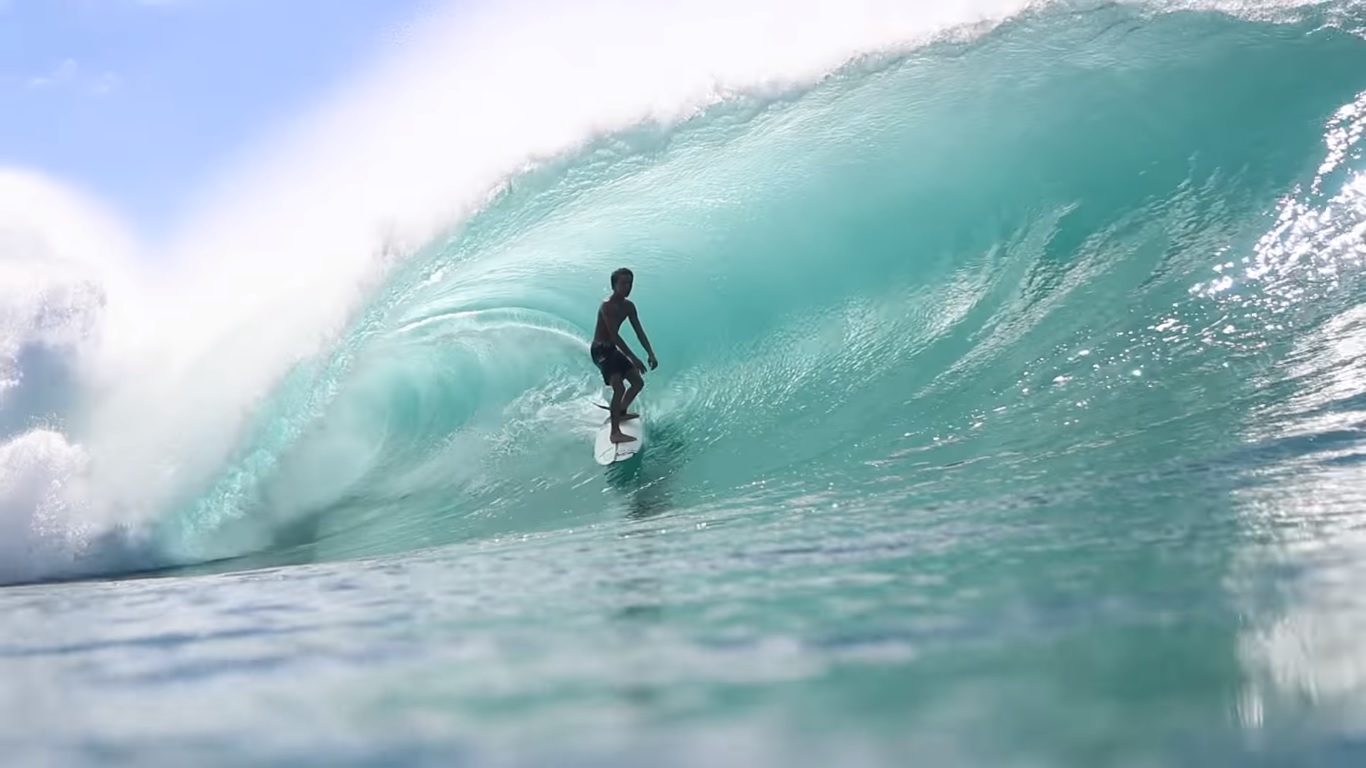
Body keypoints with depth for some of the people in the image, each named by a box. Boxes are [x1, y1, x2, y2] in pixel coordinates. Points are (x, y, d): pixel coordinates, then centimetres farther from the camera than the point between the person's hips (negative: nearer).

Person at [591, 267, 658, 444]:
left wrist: (651, 354, -5)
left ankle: (621, 412, 36)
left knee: (638, 382, 15)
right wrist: (633, 358, -31)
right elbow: (614, 335, -28)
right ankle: (615, 432, -24)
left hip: (613, 350, 9)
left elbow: (639, 332, 7)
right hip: (600, 350, -9)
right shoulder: (606, 306, -22)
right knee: (619, 388, -23)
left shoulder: (629, 306, 5)